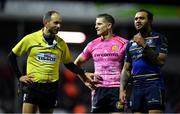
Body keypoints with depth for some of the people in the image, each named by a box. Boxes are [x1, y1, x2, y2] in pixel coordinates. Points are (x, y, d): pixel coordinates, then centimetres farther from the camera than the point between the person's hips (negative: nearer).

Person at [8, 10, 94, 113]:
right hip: (32, 85, -3)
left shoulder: (61, 44, 6)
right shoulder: (31, 39, -3)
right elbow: (12, 56, 6)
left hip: (51, 88, 3)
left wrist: (83, 74, -1)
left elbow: (69, 64, 15)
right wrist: (19, 76, 1)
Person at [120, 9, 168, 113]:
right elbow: (126, 69, 17)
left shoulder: (158, 38, 3)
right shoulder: (131, 43, 19)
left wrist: (144, 45, -13)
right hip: (137, 88, 6)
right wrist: (122, 89, 4)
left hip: (154, 86, -6)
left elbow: (161, 60, -11)